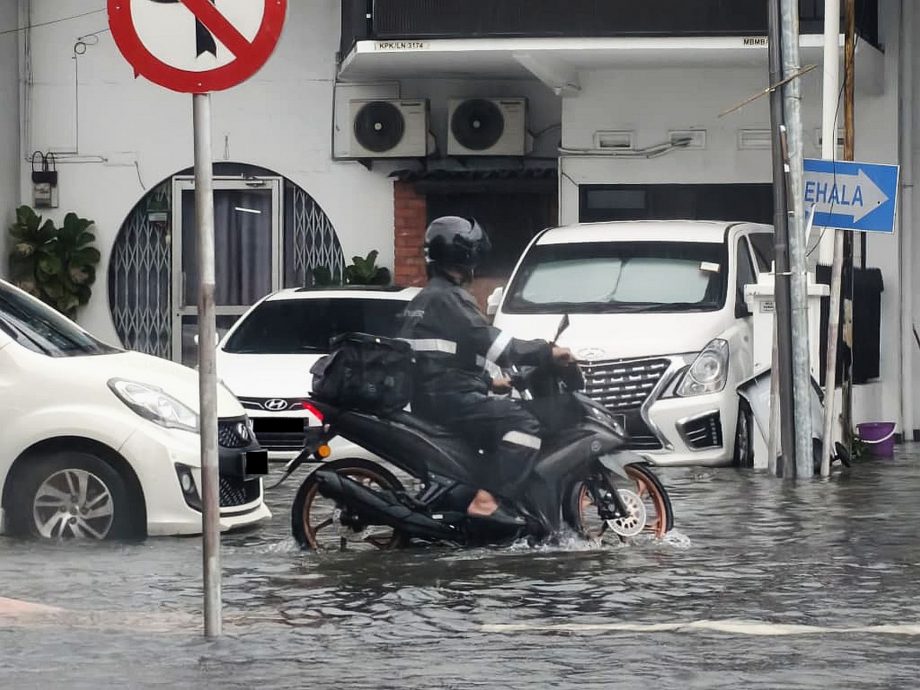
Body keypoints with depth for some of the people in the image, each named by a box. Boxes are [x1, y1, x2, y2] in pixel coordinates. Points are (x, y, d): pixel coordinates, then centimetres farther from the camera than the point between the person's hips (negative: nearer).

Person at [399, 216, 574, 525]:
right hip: (450, 399, -11)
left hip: (427, 400, 11)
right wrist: (547, 352, -12)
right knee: (524, 424, -22)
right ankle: (489, 500, -32)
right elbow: (489, 342, -18)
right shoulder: (448, 299, -11)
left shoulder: (424, 299, 22)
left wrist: (489, 380, 32)